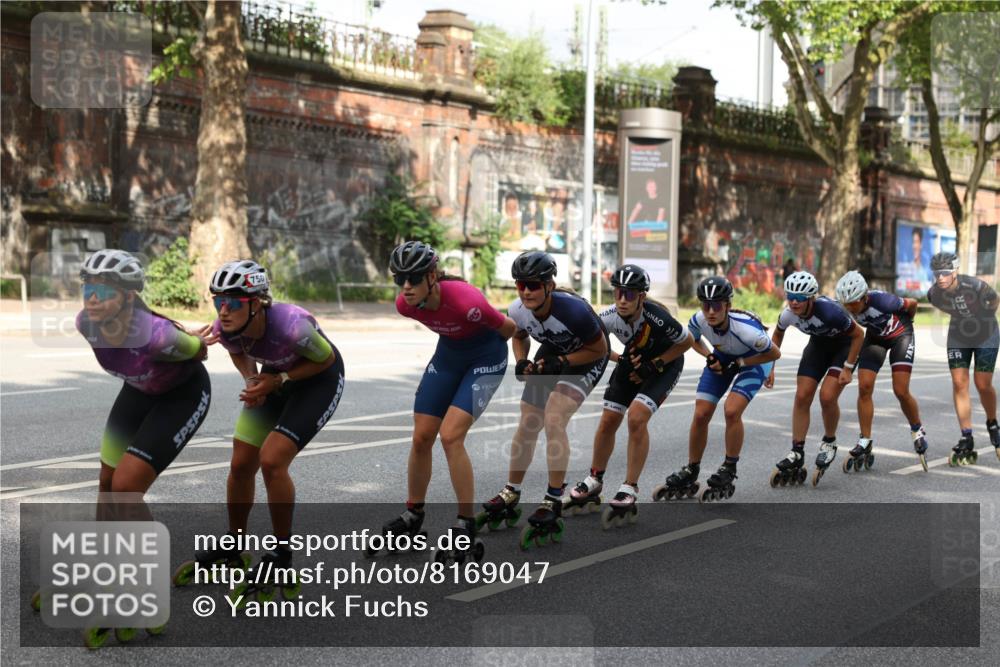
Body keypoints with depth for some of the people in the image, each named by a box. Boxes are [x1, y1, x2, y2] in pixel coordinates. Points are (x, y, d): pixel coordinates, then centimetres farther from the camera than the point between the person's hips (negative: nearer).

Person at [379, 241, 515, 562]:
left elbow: (509, 328, -16)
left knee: (450, 436, -19)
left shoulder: (465, 301, -36)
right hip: (447, 354, 6)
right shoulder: (405, 304, -18)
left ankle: (466, 526, -8)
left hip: (485, 358, -6)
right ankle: (412, 515, 22)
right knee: (421, 437, 3)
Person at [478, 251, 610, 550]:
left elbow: (598, 349, -21)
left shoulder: (573, 310, -36)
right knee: (527, 424, 5)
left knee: (553, 420, -23)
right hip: (553, 352, 6)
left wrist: (560, 363, -29)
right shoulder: (518, 311, -20)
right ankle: (509, 497, 21)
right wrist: (521, 362, -13)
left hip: (586, 358, -6)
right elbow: (520, 337, 6)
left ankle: (553, 505, -16)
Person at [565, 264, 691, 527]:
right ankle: (594, 482, 24)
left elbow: (686, 342, -17)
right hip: (634, 360, 5)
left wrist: (654, 365, -20)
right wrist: (620, 359, -12)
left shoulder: (657, 318, -36)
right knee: (608, 421, 2)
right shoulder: (609, 317, -24)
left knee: (636, 417, -24)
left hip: (665, 363, -5)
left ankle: (629, 491, -13)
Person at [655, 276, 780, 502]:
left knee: (732, 411, -24)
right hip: (722, 357, 4)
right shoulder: (698, 320, -26)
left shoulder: (745, 328, -39)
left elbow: (775, 353, -22)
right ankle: (689, 475, 10)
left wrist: (739, 364, -25)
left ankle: (728, 474, -8)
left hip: (754, 360, -4)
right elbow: (693, 340, 1)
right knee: (700, 414, -6)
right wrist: (709, 356, -16)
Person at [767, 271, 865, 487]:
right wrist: (770, 367, 0)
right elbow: (778, 334, 2)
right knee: (802, 396, -6)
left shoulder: (829, 311, -38)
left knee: (827, 396, -20)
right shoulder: (788, 315, -23)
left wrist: (848, 368, -19)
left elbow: (858, 335, -22)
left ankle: (829, 443, 7)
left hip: (844, 345, -5)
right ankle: (797, 454, 4)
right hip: (818, 343, 5)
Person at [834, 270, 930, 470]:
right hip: (875, 337, 4)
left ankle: (917, 431, 15)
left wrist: (906, 322, 2)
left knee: (901, 391, -11)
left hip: (900, 335, -4)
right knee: (864, 388, -9)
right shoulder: (845, 308, -25)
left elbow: (912, 304, -17)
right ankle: (865, 443, 0)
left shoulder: (881, 300, -37)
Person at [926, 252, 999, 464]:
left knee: (983, 385, -3)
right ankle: (967, 441, -4)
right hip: (958, 335, 3)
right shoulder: (934, 294, -17)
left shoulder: (975, 286, -30)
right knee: (959, 383, -7)